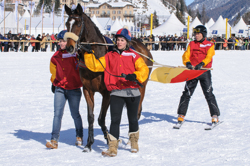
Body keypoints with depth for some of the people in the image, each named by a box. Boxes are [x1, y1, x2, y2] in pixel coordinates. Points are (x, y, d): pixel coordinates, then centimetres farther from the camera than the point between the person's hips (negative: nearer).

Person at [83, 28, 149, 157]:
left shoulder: (133, 56, 3)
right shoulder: (110, 56, 10)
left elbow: (144, 69, -7)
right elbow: (95, 66, 7)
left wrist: (135, 76, -25)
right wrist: (89, 54, -6)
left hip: (132, 92, 0)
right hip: (116, 92, 1)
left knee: (132, 119, 12)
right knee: (115, 120, -10)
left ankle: (134, 142, 36)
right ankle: (112, 148, -10)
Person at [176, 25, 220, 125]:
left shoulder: (210, 45, 6)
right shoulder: (192, 44, 14)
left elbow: (209, 57, -9)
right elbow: (186, 55, 2)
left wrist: (201, 64, -28)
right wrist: (187, 63, -20)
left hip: (204, 71, -2)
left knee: (209, 94, -5)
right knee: (187, 93, 0)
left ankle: (215, 116, 1)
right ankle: (181, 116, 6)